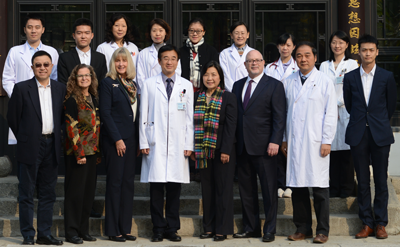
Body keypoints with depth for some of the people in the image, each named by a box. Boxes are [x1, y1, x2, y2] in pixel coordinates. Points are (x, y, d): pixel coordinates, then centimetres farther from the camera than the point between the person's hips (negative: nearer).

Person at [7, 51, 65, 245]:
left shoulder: (60, 89, 8)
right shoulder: (21, 88, -3)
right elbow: (12, 117, 0)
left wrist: (56, 138, 8)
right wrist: (24, 138, 3)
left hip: (52, 146, 4)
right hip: (30, 148, -3)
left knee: (48, 194, 8)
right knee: (26, 194, 1)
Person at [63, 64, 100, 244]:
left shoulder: (94, 99, 12)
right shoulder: (72, 100, -9)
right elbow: (71, 127, -13)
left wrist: (98, 152, 12)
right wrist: (79, 153, -17)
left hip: (92, 152, 7)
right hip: (77, 152, -7)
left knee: (89, 191, 9)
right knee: (75, 191, -2)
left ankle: (83, 230, 18)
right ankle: (71, 232, 5)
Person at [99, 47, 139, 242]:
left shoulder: (133, 85, 14)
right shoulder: (108, 83, -4)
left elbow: (136, 113, 15)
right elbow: (105, 114, -10)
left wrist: (139, 140, 7)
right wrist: (117, 139, -15)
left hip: (131, 139, 6)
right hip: (115, 140, -6)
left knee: (128, 183, 7)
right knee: (115, 182, -2)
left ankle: (125, 228, 13)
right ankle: (112, 230, 3)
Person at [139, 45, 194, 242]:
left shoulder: (186, 85, 10)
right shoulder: (149, 85, 7)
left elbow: (189, 117, 9)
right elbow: (143, 116, 6)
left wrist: (189, 144, 2)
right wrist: (143, 143, -1)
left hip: (178, 145, 1)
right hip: (155, 144, -1)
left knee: (175, 188, 2)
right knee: (156, 188, -2)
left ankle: (172, 228, 11)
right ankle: (158, 229, 7)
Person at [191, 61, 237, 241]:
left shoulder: (228, 98, -3)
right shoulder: (197, 97, 10)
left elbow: (230, 126, -8)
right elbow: (193, 123, 10)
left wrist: (226, 150, -14)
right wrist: (192, 148, 4)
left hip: (222, 150, -4)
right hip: (203, 151, 4)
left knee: (223, 189, 0)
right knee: (207, 189, 9)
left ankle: (222, 229, 6)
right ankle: (209, 228, 16)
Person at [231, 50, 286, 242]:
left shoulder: (274, 85, -1)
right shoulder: (238, 85, 14)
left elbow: (279, 117, -6)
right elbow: (234, 114, 14)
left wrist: (275, 142, -14)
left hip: (264, 147, -5)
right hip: (242, 146, 5)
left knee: (269, 190, 0)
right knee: (246, 189, 9)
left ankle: (270, 230, 8)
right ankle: (250, 227, 19)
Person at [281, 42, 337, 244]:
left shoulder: (324, 82, 2)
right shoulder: (288, 83, 11)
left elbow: (331, 114, -1)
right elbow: (284, 112, 14)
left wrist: (327, 141, -7)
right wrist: (284, 139, 9)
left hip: (316, 142, -3)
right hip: (294, 142, 3)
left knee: (319, 188, -1)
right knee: (297, 187, 4)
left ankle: (322, 230, 7)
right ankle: (302, 228, 14)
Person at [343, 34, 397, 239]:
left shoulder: (387, 77, 2)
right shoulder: (350, 78, 5)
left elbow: (391, 104, 11)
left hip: (380, 134, -1)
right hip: (358, 135, 1)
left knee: (381, 181, 2)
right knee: (362, 181, 4)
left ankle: (380, 224, 10)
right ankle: (367, 223, 10)